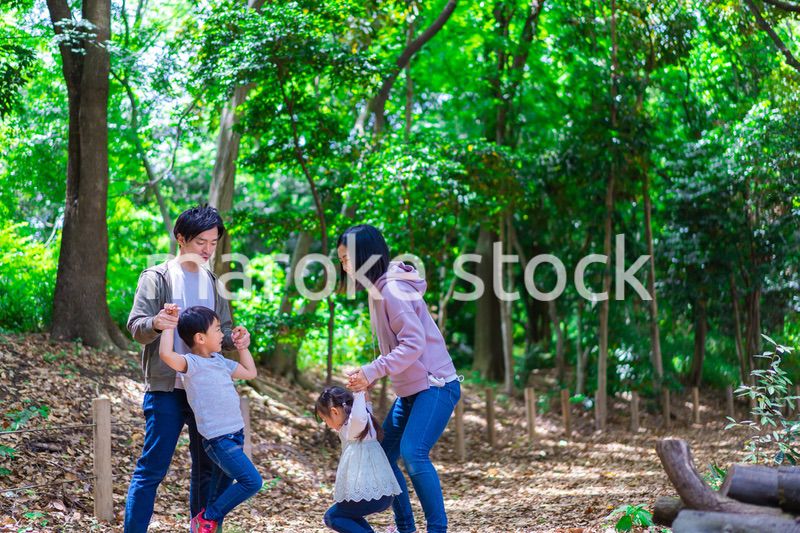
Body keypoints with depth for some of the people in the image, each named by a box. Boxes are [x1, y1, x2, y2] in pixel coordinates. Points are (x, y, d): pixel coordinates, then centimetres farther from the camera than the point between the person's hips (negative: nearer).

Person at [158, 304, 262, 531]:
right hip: (219, 439, -9)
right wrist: (169, 323, -23)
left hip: (235, 435, 9)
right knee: (252, 482, -14)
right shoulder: (192, 364, -13)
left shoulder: (219, 361, 14)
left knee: (221, 491, 13)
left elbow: (250, 372, 27)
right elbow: (166, 354, -34)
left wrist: (242, 345, 21)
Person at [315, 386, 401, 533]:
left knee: (331, 517, 10)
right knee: (346, 513, 28)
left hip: (370, 495, -9)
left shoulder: (353, 428, -11)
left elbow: (358, 417, -36)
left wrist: (359, 395, -23)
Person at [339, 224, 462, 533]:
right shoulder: (379, 290, 11)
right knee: (383, 456, 8)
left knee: (413, 453, -23)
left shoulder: (392, 291, -18)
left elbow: (414, 343, -25)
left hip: (435, 386, -10)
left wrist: (372, 371, -25)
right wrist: (371, 376, 6)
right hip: (411, 391, 10)